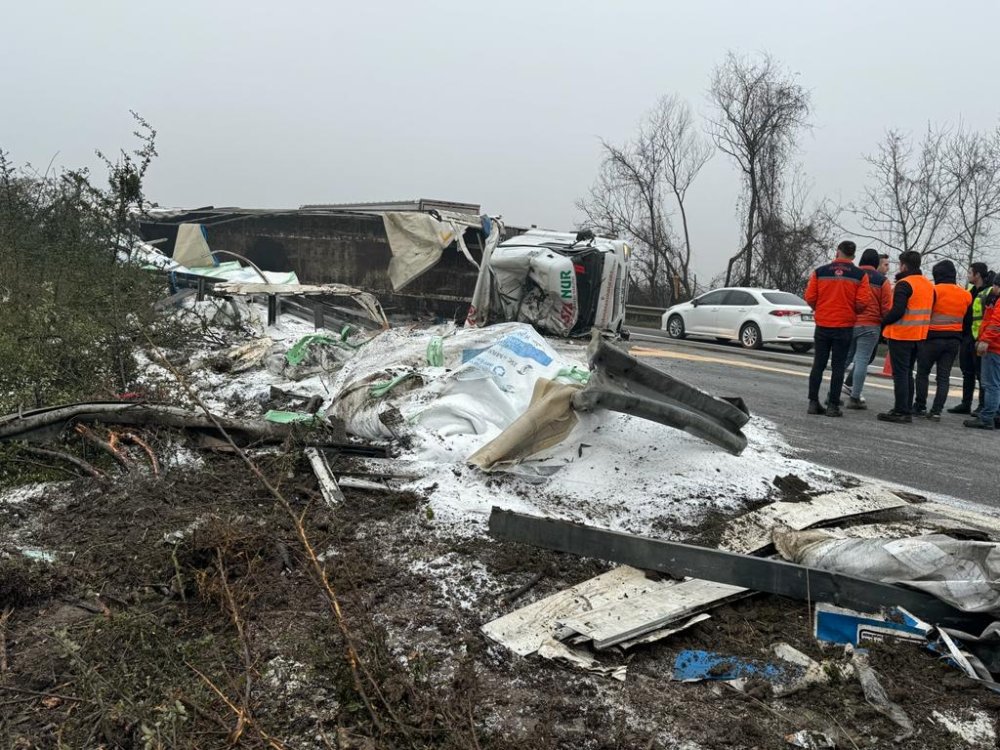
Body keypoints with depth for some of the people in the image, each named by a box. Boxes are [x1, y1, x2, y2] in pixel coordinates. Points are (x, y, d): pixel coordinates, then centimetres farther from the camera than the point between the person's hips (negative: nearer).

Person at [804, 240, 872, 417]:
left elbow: (809, 298, -3)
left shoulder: (819, 272, 0)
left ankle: (813, 402, 9)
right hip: (845, 326, -1)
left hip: (822, 325, 1)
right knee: (838, 367, 3)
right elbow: (862, 302, -10)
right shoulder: (860, 275, -3)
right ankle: (833, 406, 3)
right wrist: (852, 311, 10)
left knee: (818, 364, 9)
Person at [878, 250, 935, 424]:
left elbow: (898, 310, -22)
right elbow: (928, 310, 17)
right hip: (919, 336, 8)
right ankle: (907, 410, 20)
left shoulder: (904, 284, -15)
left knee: (900, 374, -4)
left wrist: (884, 323, -8)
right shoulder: (929, 285, 13)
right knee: (908, 373, 17)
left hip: (901, 335, -8)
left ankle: (901, 412, -5)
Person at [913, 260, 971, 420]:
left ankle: (920, 407, 10)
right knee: (944, 377, 6)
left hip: (932, 338, -4)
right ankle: (936, 411, 3)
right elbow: (967, 320, 13)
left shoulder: (934, 291, -11)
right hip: (954, 340, 4)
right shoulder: (966, 295, 5)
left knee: (923, 373, 9)